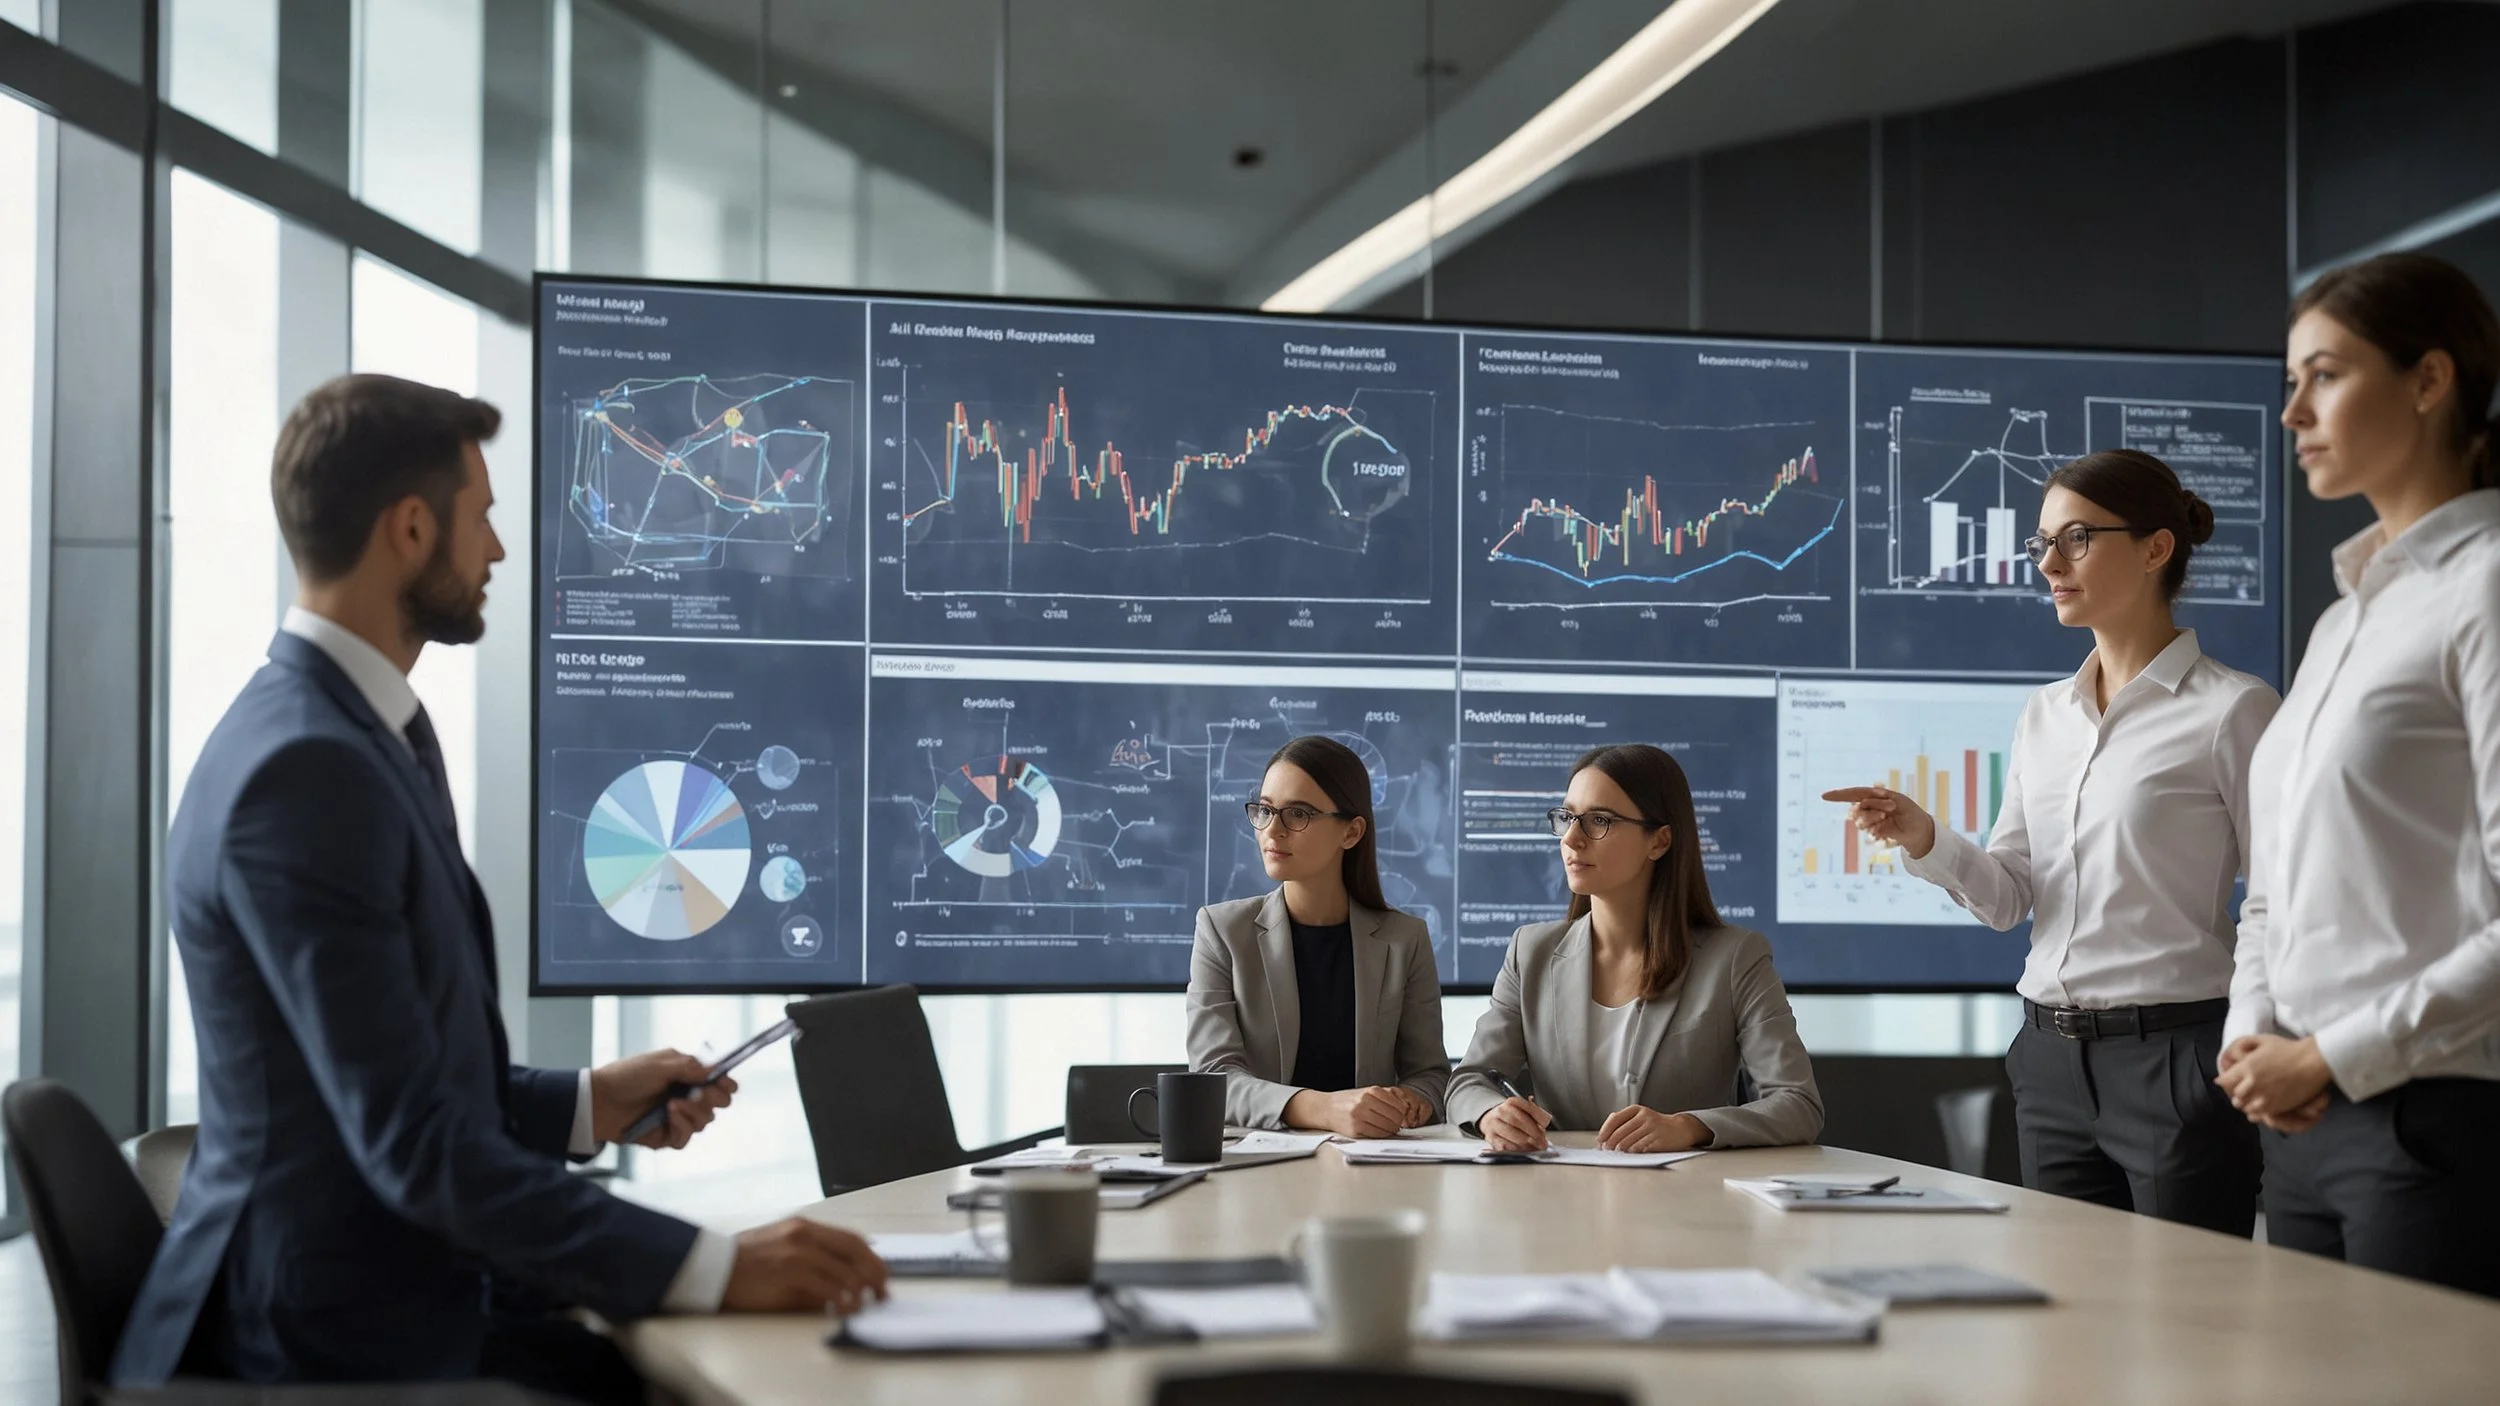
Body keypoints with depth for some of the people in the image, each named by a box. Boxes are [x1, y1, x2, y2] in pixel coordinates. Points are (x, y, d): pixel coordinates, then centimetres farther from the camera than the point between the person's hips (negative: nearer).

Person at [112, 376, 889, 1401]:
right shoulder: (305, 771, -20)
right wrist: (710, 1269, -27)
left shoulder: (359, 734, 11)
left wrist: (587, 1105, 8)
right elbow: (412, 1145, -24)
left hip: (410, 1295, 9)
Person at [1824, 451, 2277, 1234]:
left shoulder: (2230, 710, -7)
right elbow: (2008, 897, 11)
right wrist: (1924, 841, -7)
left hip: (2173, 1054, -6)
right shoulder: (2044, 715, 13)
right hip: (2053, 1060, 6)